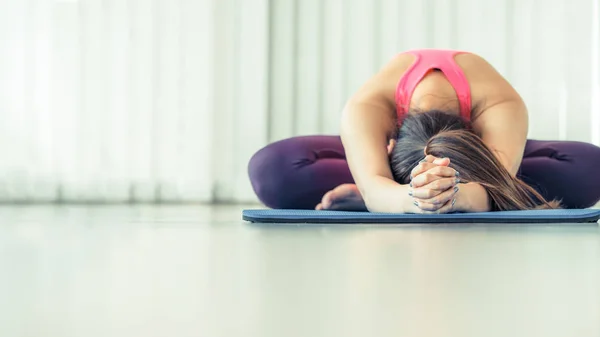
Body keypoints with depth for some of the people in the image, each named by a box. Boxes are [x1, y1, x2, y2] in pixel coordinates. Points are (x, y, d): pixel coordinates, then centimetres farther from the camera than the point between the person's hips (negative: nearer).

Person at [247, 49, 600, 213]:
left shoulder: (502, 105, -42)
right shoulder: (366, 107, -42)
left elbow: (494, 189, -55)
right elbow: (373, 184, -56)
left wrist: (458, 196, -78)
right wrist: (411, 199, -78)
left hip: (478, 150, 1)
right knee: (271, 168, -34)